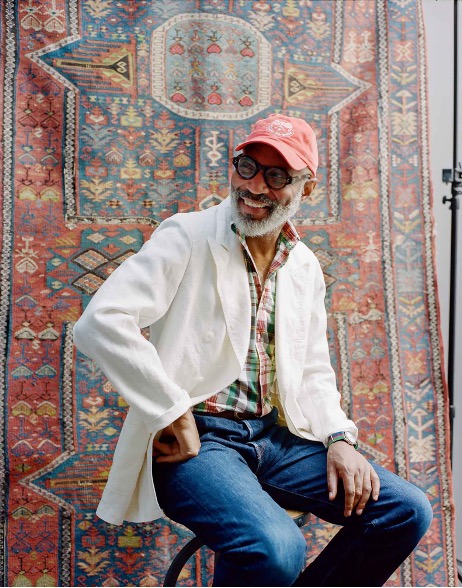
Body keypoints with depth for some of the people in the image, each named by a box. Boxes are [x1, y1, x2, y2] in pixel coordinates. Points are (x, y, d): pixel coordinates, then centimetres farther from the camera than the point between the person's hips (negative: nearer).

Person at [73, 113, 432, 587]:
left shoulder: (305, 267, 12)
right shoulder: (188, 238, -8)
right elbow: (99, 322, -20)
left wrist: (339, 438, 1)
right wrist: (174, 414, -18)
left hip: (274, 436, 7)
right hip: (193, 438, -6)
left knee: (407, 511, -2)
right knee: (276, 547, -32)